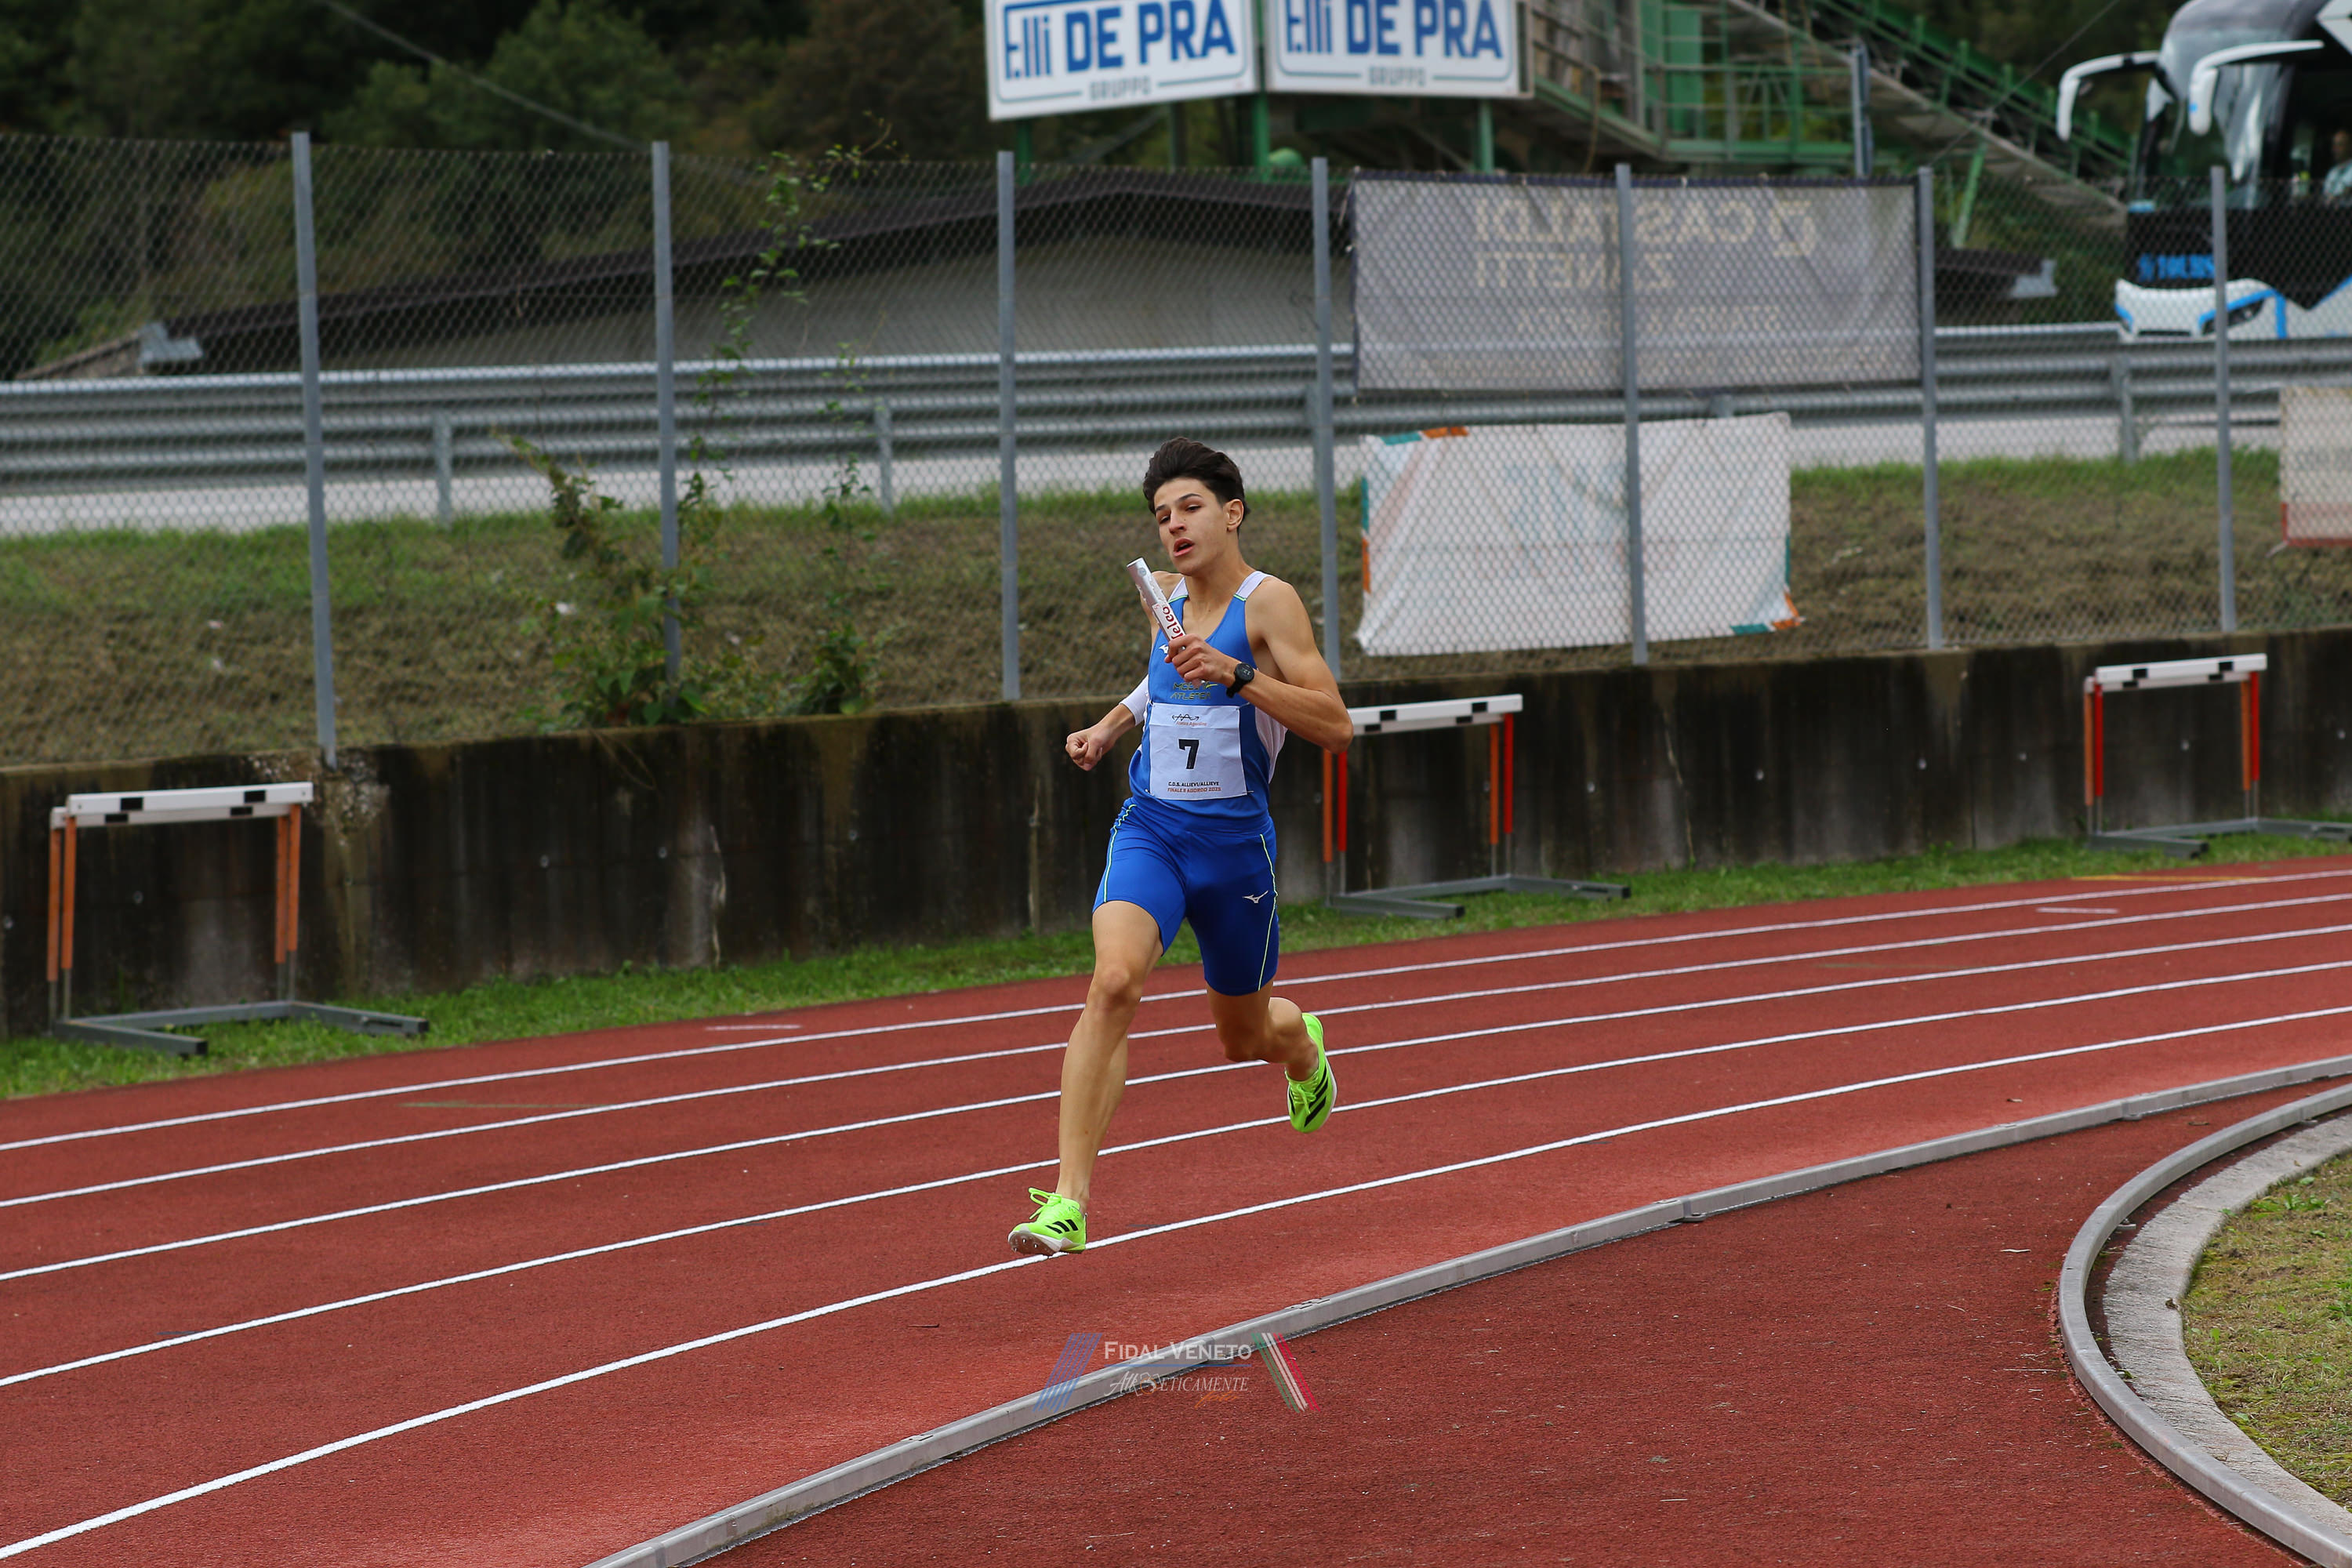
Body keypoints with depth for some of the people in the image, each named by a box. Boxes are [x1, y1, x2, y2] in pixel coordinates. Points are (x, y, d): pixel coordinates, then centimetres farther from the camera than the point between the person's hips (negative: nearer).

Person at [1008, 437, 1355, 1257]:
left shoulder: (1269, 602, -9)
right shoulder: (1168, 597, 9)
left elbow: (1334, 727, -18)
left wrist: (1236, 673, -27)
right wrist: (1111, 725, 16)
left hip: (1234, 842, -3)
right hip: (1149, 829, 3)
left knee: (1245, 1036, 15)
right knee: (1114, 981, -25)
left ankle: (1303, 1045, 57)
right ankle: (1067, 1202, -31)